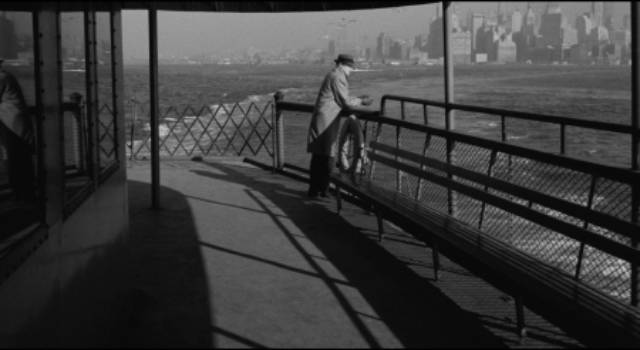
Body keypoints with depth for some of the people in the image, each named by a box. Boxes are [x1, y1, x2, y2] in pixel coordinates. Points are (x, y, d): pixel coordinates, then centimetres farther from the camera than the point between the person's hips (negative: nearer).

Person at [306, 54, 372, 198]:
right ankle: (322, 190, -3)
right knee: (328, 155, -6)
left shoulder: (332, 75, 20)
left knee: (318, 156, 12)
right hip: (326, 121, -10)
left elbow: (339, 99, 26)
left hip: (321, 120, 10)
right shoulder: (338, 77, -12)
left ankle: (314, 189, 16)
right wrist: (361, 102, 3)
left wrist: (358, 99, 22)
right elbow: (346, 102, -11)